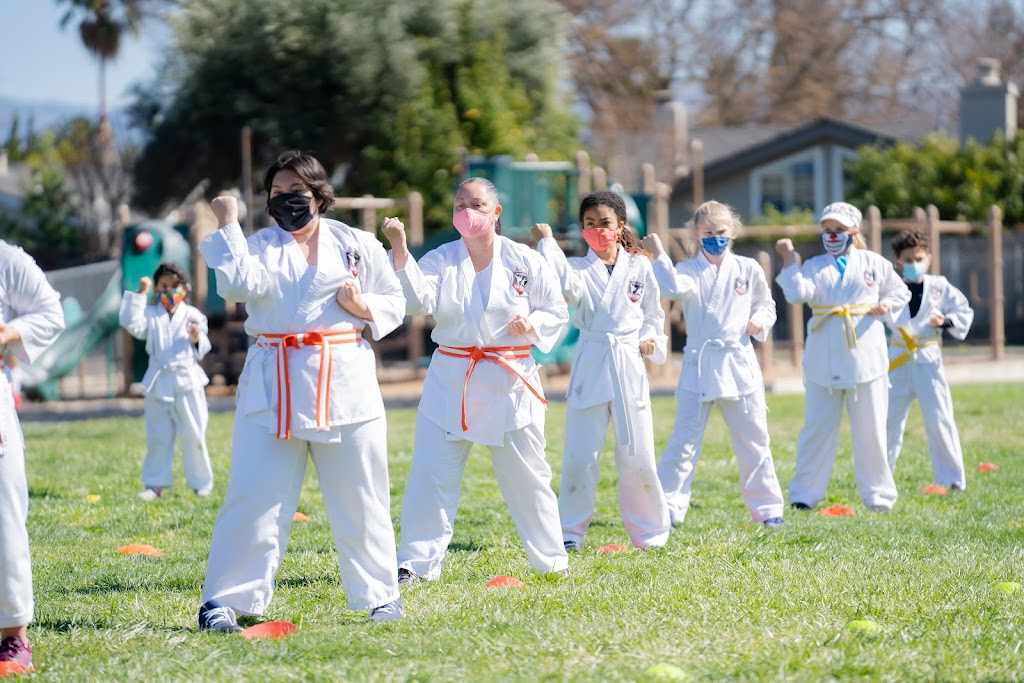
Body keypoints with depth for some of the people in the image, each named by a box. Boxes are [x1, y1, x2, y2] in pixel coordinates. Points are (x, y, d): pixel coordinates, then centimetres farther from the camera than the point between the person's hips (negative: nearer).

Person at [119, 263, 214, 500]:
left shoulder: (192, 315, 3)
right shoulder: (150, 314, 5)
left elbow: (203, 349, 6)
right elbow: (133, 325, -13)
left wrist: (198, 338, -17)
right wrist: (140, 294, -11)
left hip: (187, 381, -1)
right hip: (159, 382, 1)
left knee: (193, 436, 2)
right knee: (157, 437, 7)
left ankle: (201, 483, 13)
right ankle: (154, 484, 15)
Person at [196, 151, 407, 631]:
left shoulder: (357, 245, 7)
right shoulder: (259, 246, 6)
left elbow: (394, 303, 12)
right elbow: (239, 284, -15)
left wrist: (364, 307, -8)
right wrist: (228, 226, -9)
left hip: (345, 383, 1)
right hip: (274, 387, -1)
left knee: (359, 499, 6)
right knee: (254, 497, -5)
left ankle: (380, 595, 21)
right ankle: (223, 600, 2)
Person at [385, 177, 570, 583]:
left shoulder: (524, 261, 0)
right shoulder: (441, 260, 0)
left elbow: (556, 311, 7)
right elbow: (419, 300, -18)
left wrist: (532, 326, -14)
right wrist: (399, 251, -29)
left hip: (510, 381, 0)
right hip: (452, 380, 1)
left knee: (526, 475, 8)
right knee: (431, 471, -4)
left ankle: (551, 560, 22)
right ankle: (416, 562, 4)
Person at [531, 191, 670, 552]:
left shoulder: (639, 267, 7)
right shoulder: (579, 268, 2)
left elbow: (654, 313, 16)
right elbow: (568, 285, -22)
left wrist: (650, 339, -2)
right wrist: (547, 243, -17)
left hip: (629, 367, 1)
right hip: (590, 368, -1)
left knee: (637, 458, 3)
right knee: (579, 457, -2)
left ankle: (650, 532, 19)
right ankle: (570, 533, 12)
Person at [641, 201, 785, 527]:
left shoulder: (748, 269, 5)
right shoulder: (689, 270, 0)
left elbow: (766, 305, 14)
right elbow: (672, 288, -22)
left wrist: (759, 322, -5)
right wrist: (659, 254, -20)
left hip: (739, 363, 1)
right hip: (699, 364, -1)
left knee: (754, 440, 8)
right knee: (684, 440, -2)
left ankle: (767, 507, 19)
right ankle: (667, 508, 4)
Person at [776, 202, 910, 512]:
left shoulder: (874, 263, 7)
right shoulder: (814, 266, 6)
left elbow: (900, 292, 15)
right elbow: (798, 293, -11)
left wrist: (885, 307, -4)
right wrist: (789, 259, -14)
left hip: (865, 355, 0)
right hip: (824, 358, 0)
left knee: (870, 429, 4)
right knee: (818, 428, 2)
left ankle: (878, 494, 14)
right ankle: (804, 494, 9)